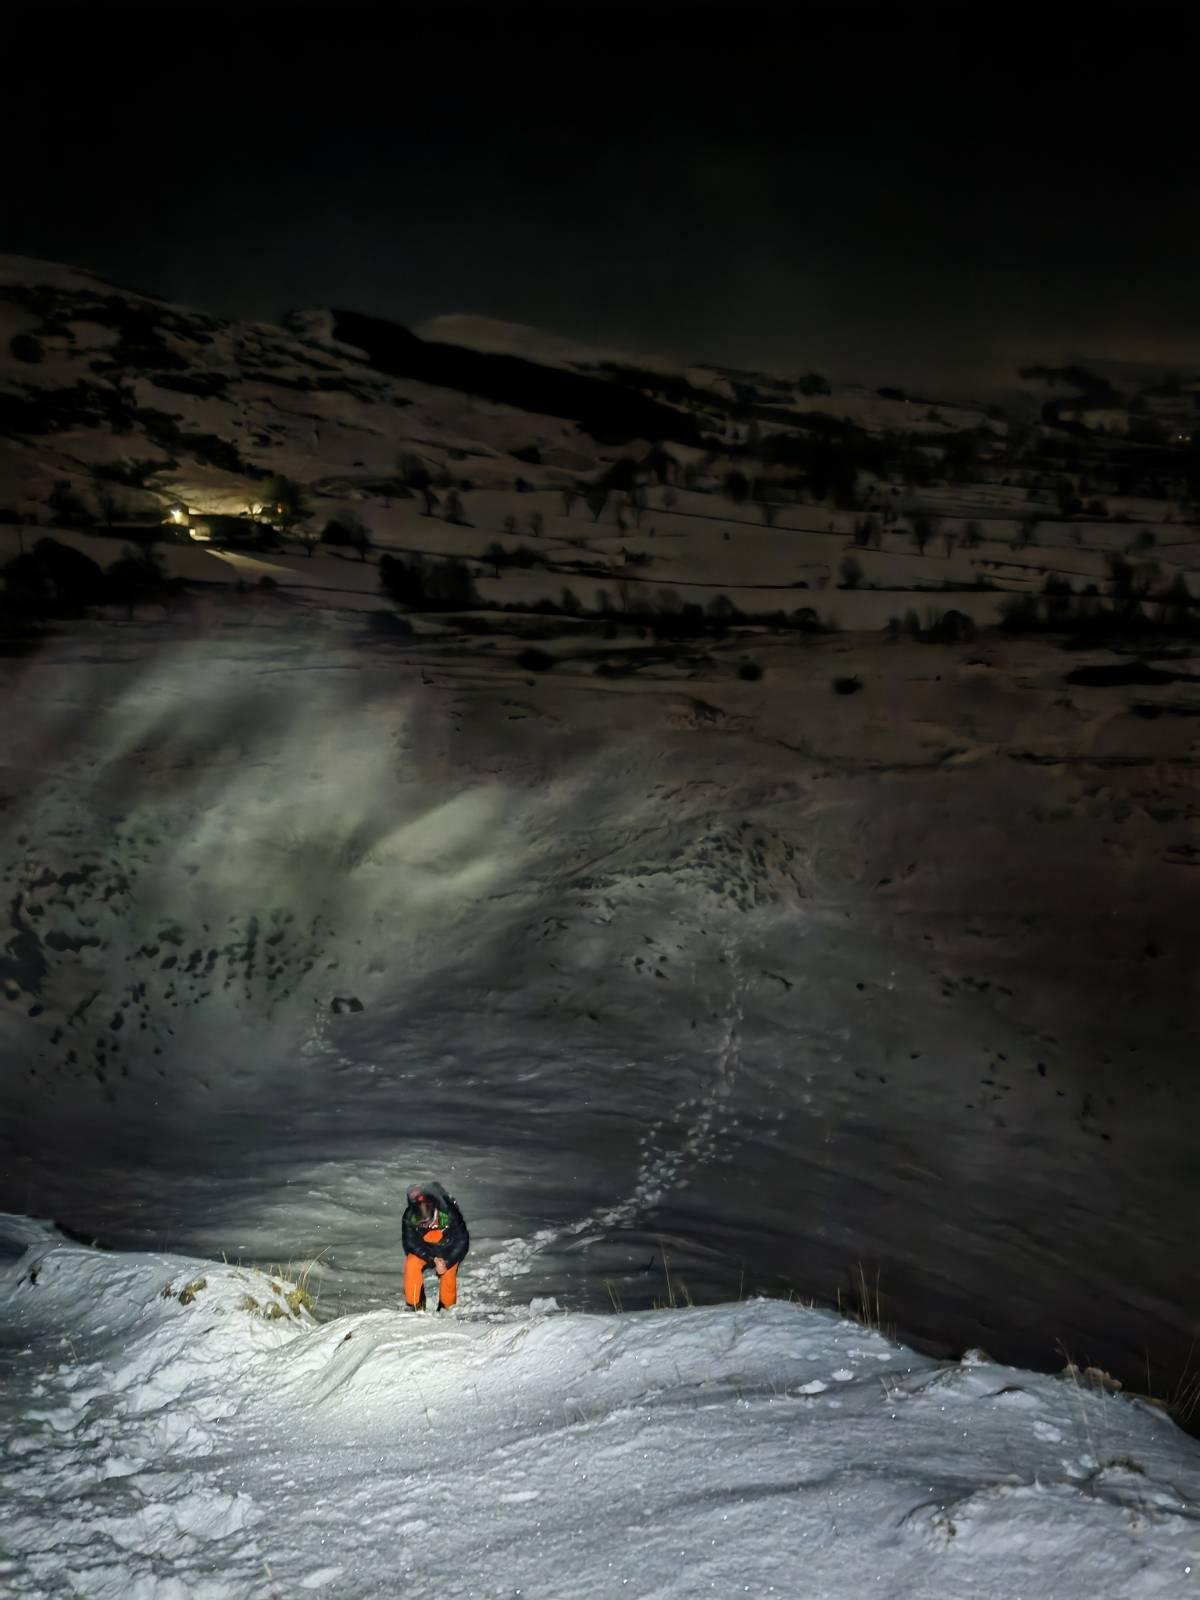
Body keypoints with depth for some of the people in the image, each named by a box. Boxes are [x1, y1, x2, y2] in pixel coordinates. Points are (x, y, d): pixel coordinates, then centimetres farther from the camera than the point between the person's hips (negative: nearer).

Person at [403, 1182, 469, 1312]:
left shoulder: (449, 1214, -36)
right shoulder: (409, 1217, -32)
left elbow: (462, 1241, -23)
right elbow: (411, 1243, -20)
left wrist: (447, 1262, -28)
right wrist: (432, 1259, -29)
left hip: (448, 1247, -1)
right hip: (422, 1248, 1)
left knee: (448, 1274, -11)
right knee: (411, 1266, -22)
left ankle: (447, 1307, 14)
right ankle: (414, 1305, -9)